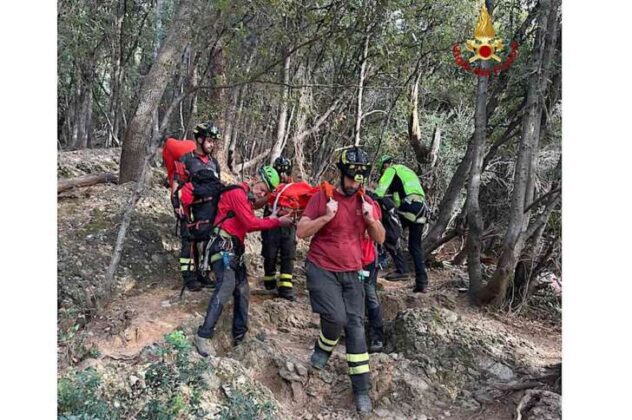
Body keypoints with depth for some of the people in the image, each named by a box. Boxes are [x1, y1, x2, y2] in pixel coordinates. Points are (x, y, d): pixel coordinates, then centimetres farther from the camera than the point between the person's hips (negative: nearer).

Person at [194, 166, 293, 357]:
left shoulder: (247, 198, 21)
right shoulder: (238, 192, -11)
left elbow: (247, 225, 14)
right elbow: (251, 223, -17)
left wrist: (269, 219, 4)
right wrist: (277, 222, -10)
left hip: (234, 248, 11)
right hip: (224, 246, -11)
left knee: (242, 289, 10)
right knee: (226, 286, -23)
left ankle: (239, 335, 18)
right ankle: (203, 336, -22)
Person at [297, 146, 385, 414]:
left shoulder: (365, 201, 4)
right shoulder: (322, 196, -7)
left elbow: (380, 239, 4)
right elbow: (301, 232, -9)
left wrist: (371, 218, -14)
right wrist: (326, 217, -23)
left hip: (352, 273, 3)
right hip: (322, 270, -3)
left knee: (355, 325, 1)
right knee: (336, 318, -17)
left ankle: (361, 389, 10)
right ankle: (323, 349, 19)